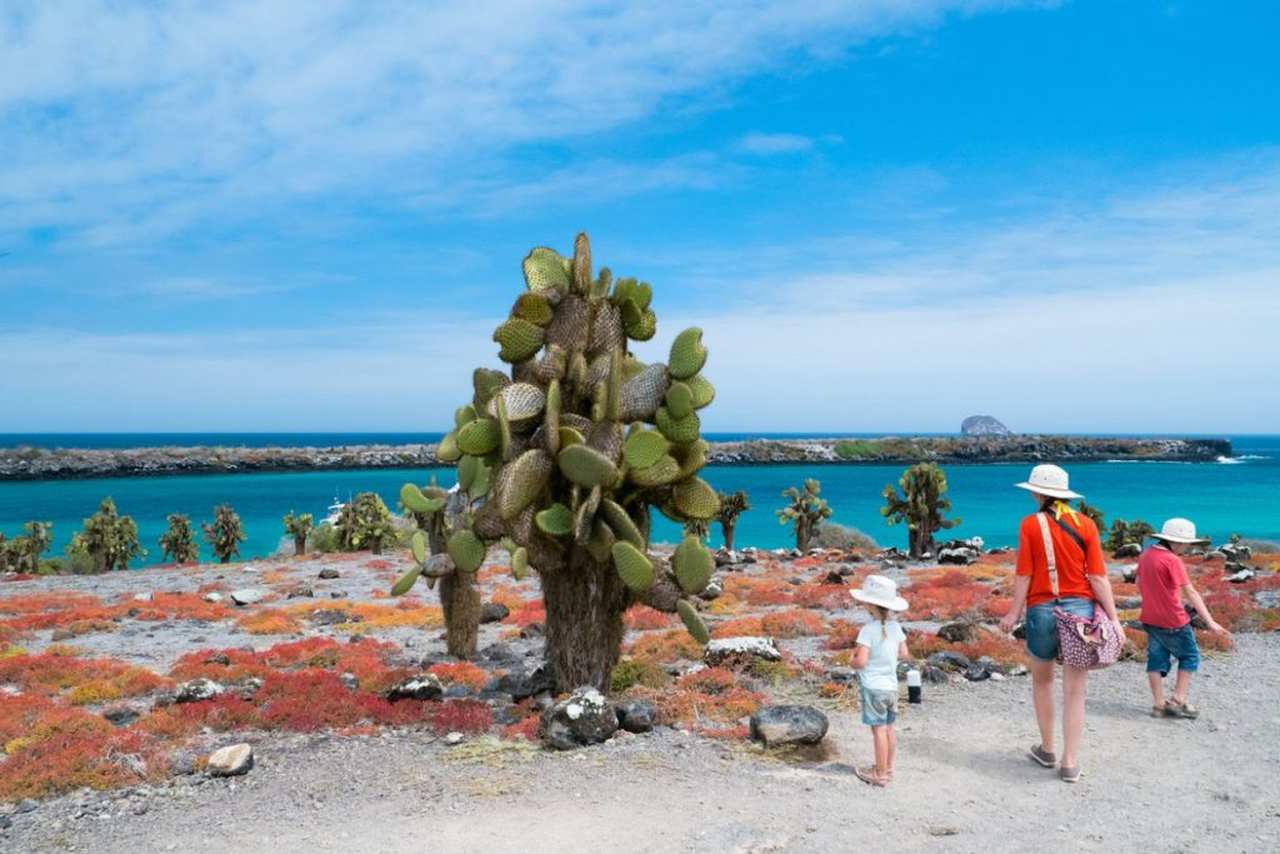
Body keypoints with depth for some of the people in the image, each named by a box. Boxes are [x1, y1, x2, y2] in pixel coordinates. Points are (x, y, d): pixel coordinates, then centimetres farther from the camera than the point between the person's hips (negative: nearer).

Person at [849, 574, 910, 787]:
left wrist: (852, 660, -2)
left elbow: (861, 661, -23)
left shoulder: (869, 630, -18)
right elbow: (904, 653, 8)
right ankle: (887, 768, 28)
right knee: (888, 728, 16)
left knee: (879, 729, 0)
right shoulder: (895, 626, 1)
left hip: (873, 687, -7)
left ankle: (880, 775, 9)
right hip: (891, 686, 7)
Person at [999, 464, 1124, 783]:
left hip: (1042, 610, -1)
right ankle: (1070, 763, 12)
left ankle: (1047, 750, 30)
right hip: (1080, 609, 1)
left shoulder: (1031, 524, -6)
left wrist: (1013, 614, 3)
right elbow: (1098, 576, -3)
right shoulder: (1085, 524, -1)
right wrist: (1113, 618, 1)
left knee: (1042, 682, 20)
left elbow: (1024, 575, -6)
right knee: (1075, 692, 7)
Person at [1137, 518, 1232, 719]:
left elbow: (1139, 584, 16)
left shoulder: (1146, 555, 4)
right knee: (1189, 656, 10)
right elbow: (1190, 592, -22)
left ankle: (1159, 705, 13)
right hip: (1173, 622, -7)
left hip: (1150, 618, 7)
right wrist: (1210, 621, -23)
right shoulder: (1172, 560, -19)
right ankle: (1178, 701, 6)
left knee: (1157, 658, 11)